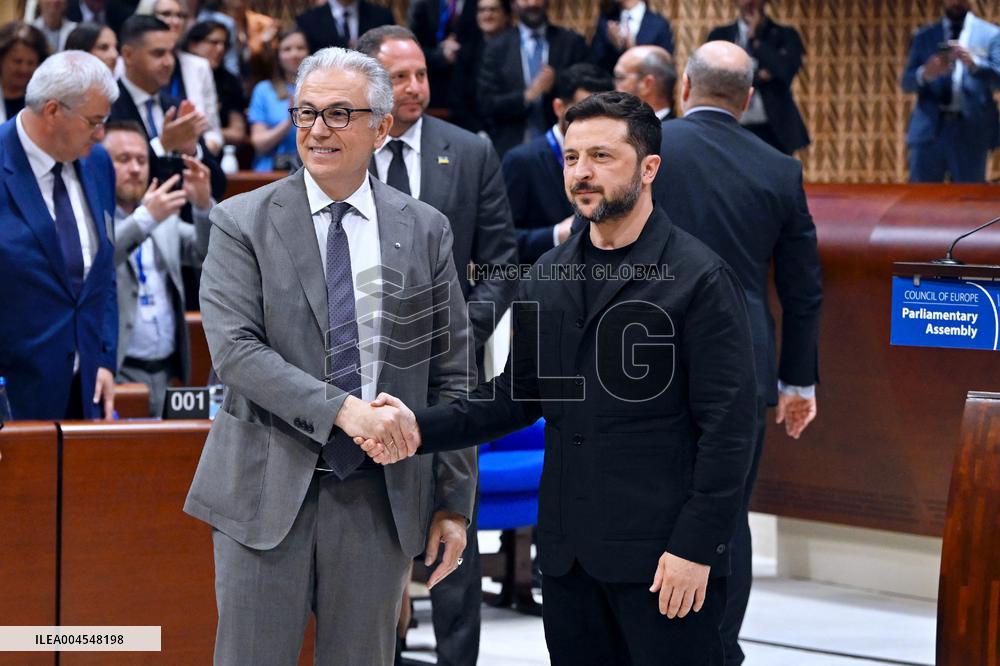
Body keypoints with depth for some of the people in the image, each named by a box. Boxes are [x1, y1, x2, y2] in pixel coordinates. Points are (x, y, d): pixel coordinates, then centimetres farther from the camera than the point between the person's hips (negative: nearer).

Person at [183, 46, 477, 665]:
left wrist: (455, 501, 4)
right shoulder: (242, 223, 0)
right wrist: (339, 408, -23)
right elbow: (235, 348, -12)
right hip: (268, 491, -2)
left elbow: (452, 374, 8)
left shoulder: (425, 230, 7)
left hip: (381, 497, 2)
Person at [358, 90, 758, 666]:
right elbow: (520, 396, 16)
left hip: (663, 555, -6)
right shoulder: (551, 277, 13)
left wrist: (695, 547, -15)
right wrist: (424, 428, 0)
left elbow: (729, 425, -10)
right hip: (570, 553, 6)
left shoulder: (701, 278, -7)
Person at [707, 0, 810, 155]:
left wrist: (756, 39, -4)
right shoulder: (719, 36, 9)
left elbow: (785, 72, -10)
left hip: (773, 130, -1)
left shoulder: (785, 36, 7)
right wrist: (757, 76, -9)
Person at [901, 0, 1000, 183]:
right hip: (929, 129, 1)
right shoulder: (923, 37, 15)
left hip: (971, 131, -1)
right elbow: (907, 83, 8)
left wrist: (974, 63, -19)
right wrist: (925, 73, -14)